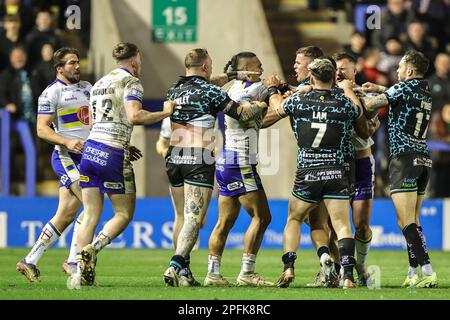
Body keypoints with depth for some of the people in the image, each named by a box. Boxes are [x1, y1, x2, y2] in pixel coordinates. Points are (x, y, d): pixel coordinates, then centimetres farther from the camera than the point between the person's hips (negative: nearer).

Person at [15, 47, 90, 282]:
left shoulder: (86, 87, 16)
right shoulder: (51, 93, -7)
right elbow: (42, 129, -11)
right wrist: (68, 142, -24)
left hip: (87, 156, 8)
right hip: (66, 157, -8)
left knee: (66, 215, 5)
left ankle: (30, 261, 11)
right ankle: (73, 261, -13)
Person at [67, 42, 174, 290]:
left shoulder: (99, 83, 19)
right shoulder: (131, 82, -4)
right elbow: (134, 116, -21)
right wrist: (165, 113, -9)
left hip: (91, 148, 7)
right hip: (113, 154, -7)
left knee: (90, 215, 7)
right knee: (124, 213, 6)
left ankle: (80, 271, -2)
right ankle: (91, 249, -16)